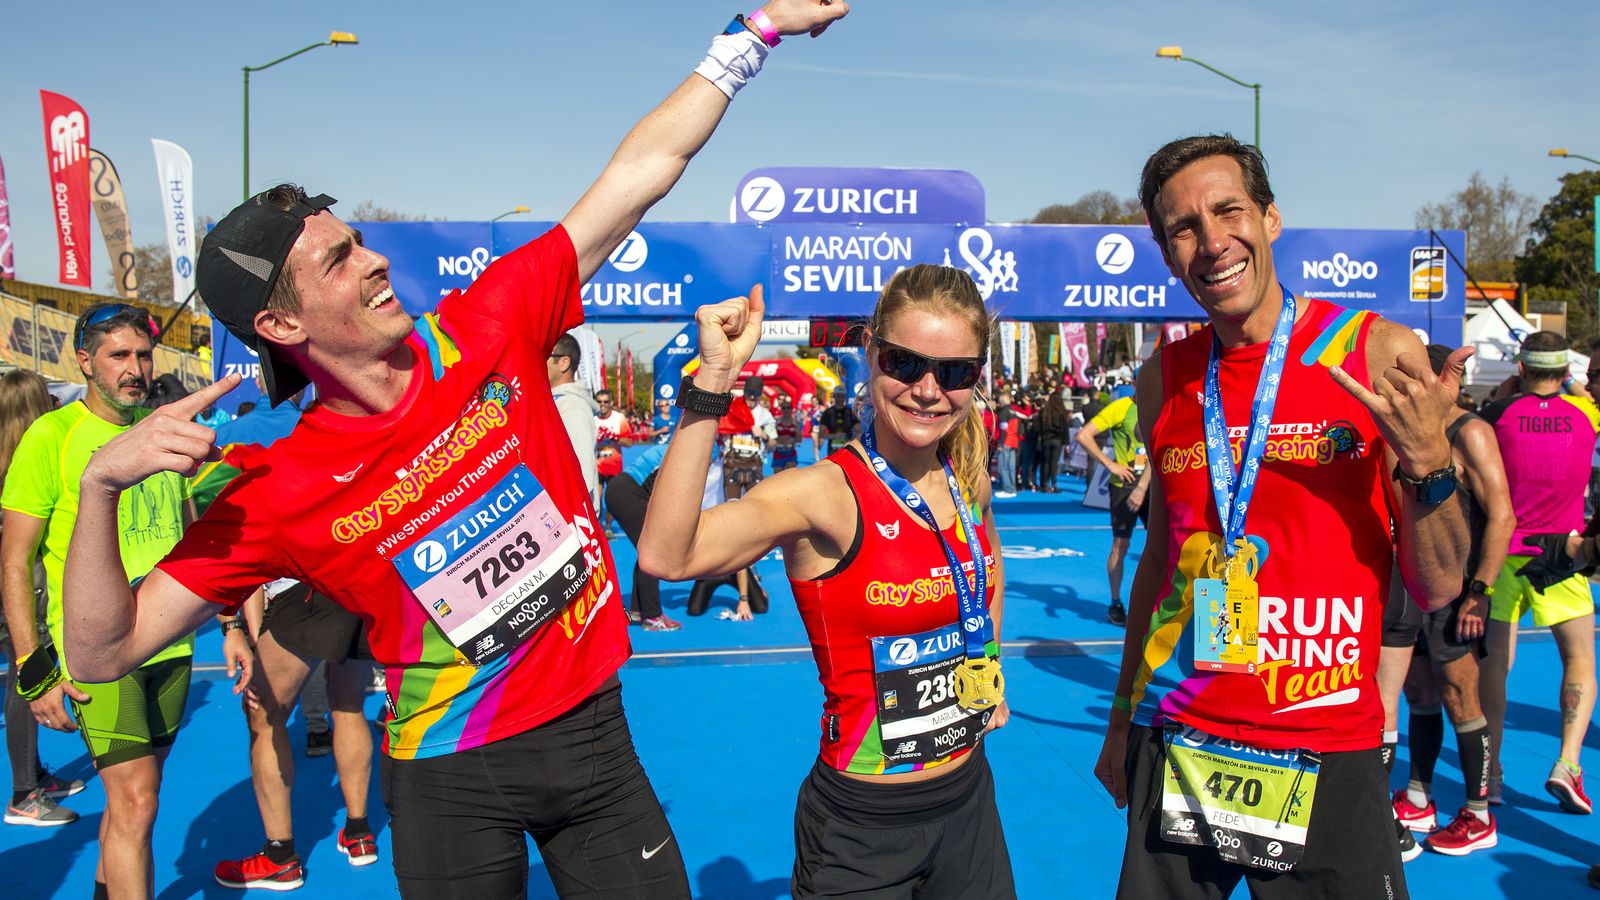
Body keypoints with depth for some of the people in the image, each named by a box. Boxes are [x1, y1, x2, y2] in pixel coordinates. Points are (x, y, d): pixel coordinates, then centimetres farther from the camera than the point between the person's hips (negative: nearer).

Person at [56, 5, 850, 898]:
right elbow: (106, 650, -8)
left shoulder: (486, 331, -10)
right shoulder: (278, 496, -13)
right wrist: (103, 485, -23)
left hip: (589, 725, 2)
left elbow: (638, 173, -6)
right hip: (451, 777, -2)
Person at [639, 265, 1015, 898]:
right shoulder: (825, 495, -21)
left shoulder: (968, 482, -2)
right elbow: (665, 556, -39)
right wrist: (713, 379, -43)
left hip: (969, 798, 6)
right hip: (862, 826, -5)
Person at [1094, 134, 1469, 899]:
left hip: (1329, 758, -2)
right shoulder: (1165, 380, 2)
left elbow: (1437, 586, -5)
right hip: (1175, 747, 3)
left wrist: (1426, 458, -22)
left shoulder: (1380, 356, -7)